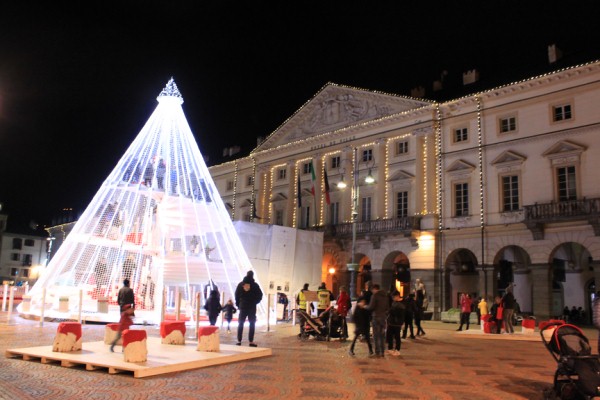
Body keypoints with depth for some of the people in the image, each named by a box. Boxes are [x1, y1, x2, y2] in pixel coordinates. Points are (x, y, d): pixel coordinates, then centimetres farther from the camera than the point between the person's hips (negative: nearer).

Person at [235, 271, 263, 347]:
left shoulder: (240, 284, 1)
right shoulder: (255, 285, -5)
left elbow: (236, 295, 1)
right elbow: (260, 296, -3)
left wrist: (238, 304, 10)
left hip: (242, 307, 2)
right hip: (252, 307, -1)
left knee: (240, 324, 9)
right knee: (252, 324, 5)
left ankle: (239, 341, 6)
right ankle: (251, 341, 2)